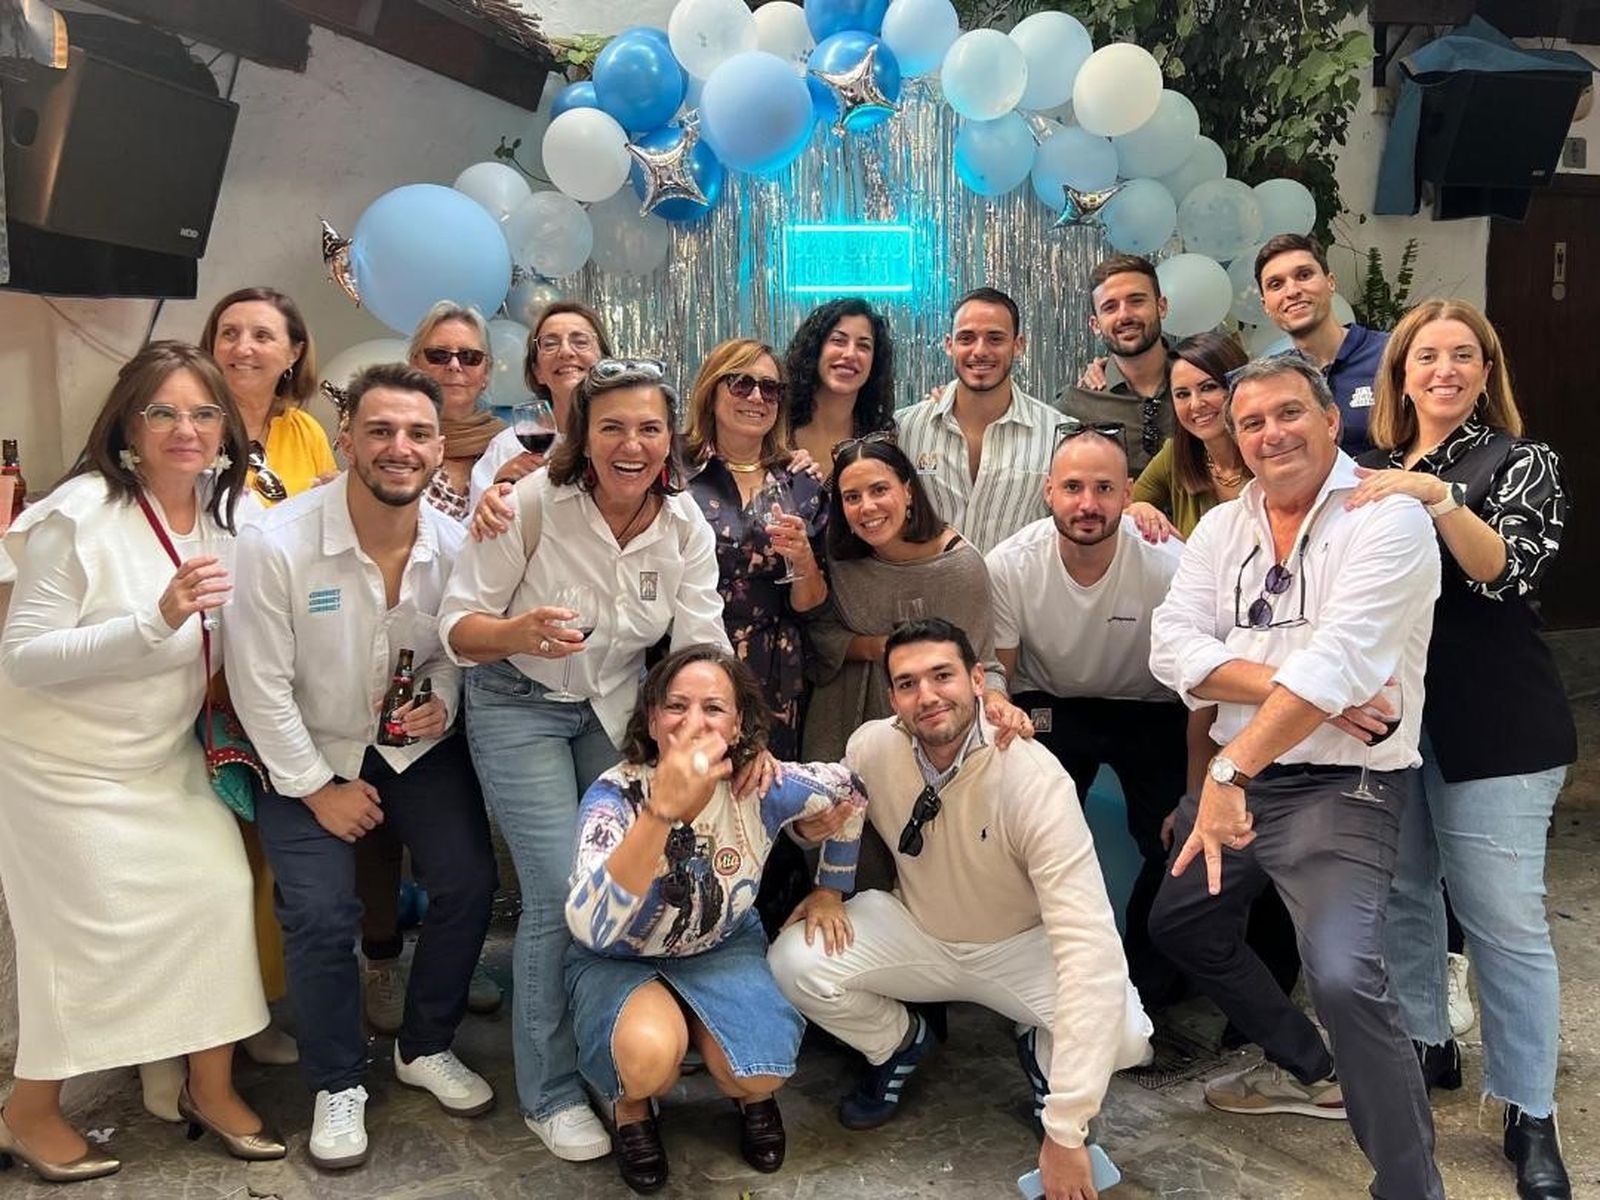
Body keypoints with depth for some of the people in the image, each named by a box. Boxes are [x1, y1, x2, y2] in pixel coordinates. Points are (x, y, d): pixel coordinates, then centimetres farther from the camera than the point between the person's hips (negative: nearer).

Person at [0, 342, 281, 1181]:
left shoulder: (222, 513, -3)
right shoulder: (79, 515, -22)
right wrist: (156, 619, -34)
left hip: (167, 757, 6)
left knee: (220, 889, -1)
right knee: (88, 927, 0)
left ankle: (210, 1086, 19)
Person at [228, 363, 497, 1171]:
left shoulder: (455, 543, -13)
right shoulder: (275, 544, -23)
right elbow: (261, 686, -16)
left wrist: (443, 700, -18)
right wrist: (318, 787, -12)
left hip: (420, 745, 3)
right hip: (308, 754, -3)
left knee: (468, 886, -6)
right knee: (320, 915, -13)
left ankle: (425, 1048, 21)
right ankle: (338, 1085, 14)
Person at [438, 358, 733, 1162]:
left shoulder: (686, 525, -10)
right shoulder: (532, 503, -22)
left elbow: (702, 647, -12)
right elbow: (457, 626, -18)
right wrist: (521, 632, -39)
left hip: (617, 706, 4)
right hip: (519, 708, -4)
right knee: (564, 890, -11)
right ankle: (550, 1091, 11)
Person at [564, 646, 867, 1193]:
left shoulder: (764, 790, -22)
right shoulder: (615, 795, -30)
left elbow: (850, 791, 1)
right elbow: (590, 929, -48)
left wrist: (830, 890, 9)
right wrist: (662, 811, -58)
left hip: (723, 949, 3)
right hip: (619, 961, -2)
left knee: (757, 1076, -24)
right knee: (651, 1053, -34)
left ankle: (753, 1096, 16)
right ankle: (632, 1107, 4)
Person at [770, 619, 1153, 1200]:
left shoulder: (1035, 778, -31)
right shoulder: (871, 747, -18)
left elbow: (1091, 948, -36)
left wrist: (1065, 1131, -39)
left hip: (1022, 945, -3)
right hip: (917, 931, 3)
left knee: (1121, 1034, -31)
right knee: (794, 962, -22)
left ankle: (1043, 1050, 7)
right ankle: (901, 1043, 10)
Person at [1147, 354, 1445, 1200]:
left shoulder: (1387, 519, -14)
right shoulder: (1220, 528, 6)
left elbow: (1335, 664, -26)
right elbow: (1174, 650, -7)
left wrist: (1228, 772, -32)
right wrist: (1298, 693, -21)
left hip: (1344, 784, -7)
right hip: (1235, 774, 8)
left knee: (1343, 976, -24)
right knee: (1179, 926, 21)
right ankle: (1309, 1072, 42)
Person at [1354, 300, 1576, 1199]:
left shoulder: (1521, 461, 0)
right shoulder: (1375, 470, 13)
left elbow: (1508, 571, -16)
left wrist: (1436, 495, -25)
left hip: (1491, 727, -5)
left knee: (1504, 918, -3)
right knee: (1402, 892, 13)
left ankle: (1532, 1116, 8)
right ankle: (1425, 1045, 31)